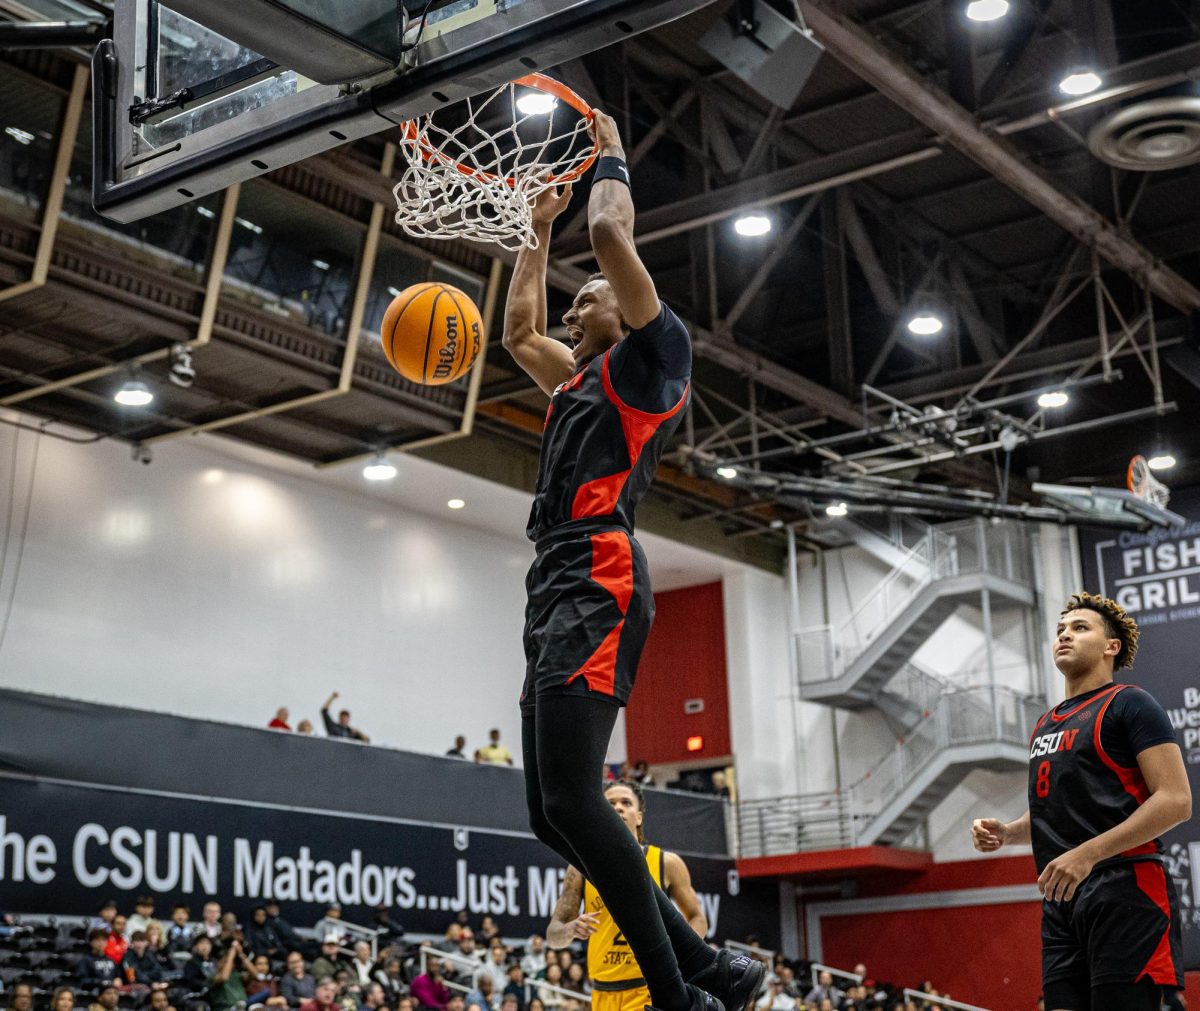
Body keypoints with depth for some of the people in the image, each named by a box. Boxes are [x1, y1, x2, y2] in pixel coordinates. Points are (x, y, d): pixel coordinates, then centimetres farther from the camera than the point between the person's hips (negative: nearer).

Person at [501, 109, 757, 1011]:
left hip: (598, 586, -10)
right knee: (555, 817, 3)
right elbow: (518, 332, 45)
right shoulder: (581, 382, 30)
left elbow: (611, 235, -3)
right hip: (556, 594, 10)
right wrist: (539, 226, 45)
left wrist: (611, 159, 15)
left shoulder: (653, 354, 6)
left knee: (571, 801, -20)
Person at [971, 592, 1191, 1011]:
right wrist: (1005, 832, 10)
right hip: (1061, 900, 8)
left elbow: (1176, 801, -13)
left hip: (1124, 891, -8)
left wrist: (1086, 854, -21)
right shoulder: (1046, 724, 22)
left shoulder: (1128, 704, -3)